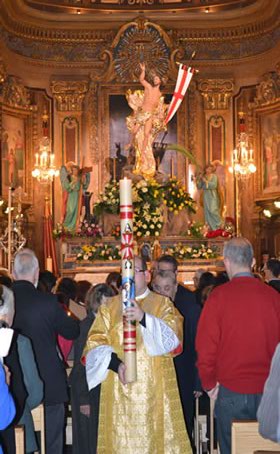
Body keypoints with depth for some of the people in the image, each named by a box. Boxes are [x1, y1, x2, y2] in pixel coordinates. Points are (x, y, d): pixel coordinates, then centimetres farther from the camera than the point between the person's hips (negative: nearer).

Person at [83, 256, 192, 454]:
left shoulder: (162, 304, 8)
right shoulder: (109, 307, 11)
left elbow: (173, 337, -8)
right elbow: (95, 343, 1)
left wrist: (144, 318, -22)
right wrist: (116, 363, -16)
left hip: (153, 388, -1)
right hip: (118, 390, 1)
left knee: (154, 436, -2)